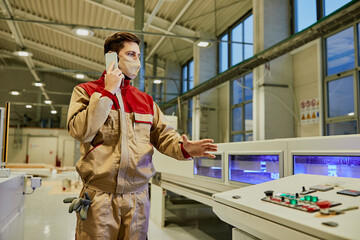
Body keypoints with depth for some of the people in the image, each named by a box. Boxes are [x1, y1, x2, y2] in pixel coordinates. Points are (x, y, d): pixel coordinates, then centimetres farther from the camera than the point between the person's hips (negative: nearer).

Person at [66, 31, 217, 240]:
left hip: (138, 197, 4)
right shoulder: (86, 91, 4)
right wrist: (107, 93, -11)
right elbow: (81, 131, -13)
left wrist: (183, 147, -13)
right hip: (99, 197, -3)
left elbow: (163, 134, 8)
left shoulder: (145, 100, 15)